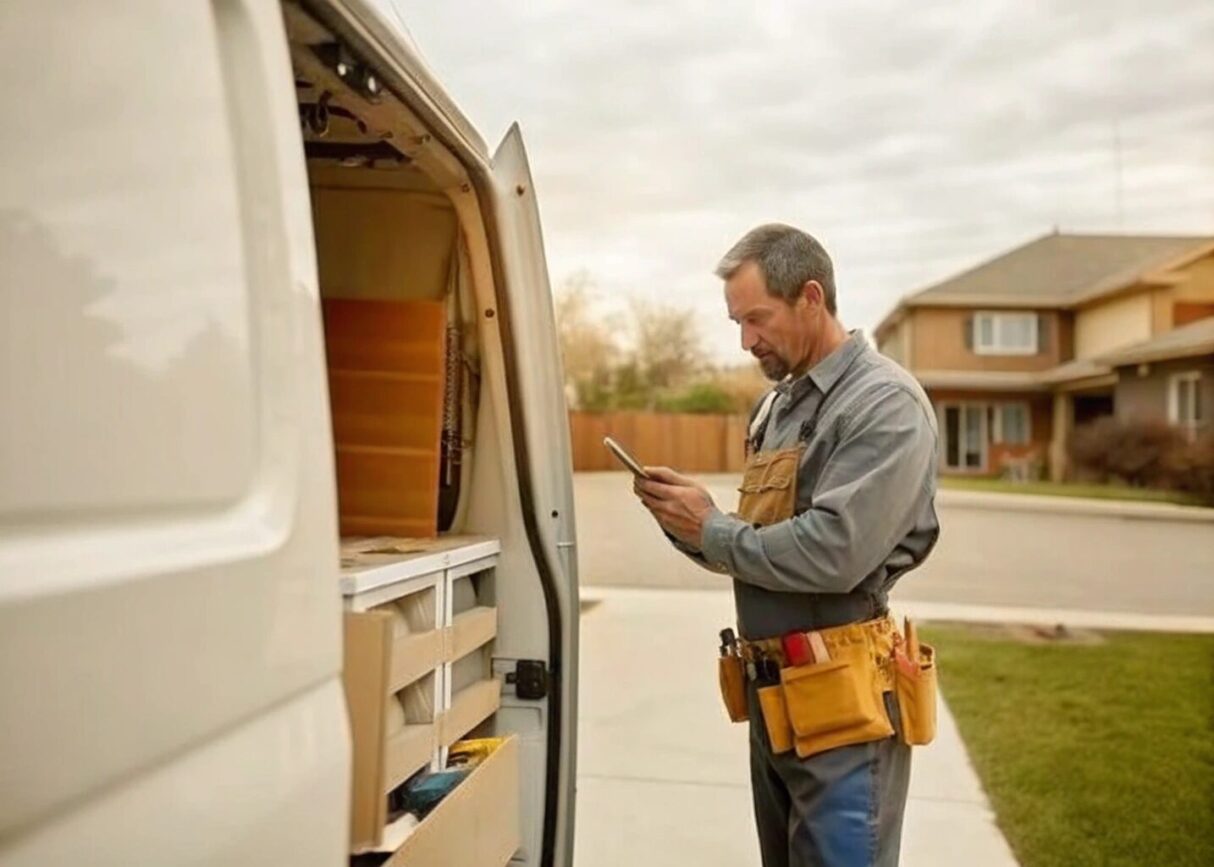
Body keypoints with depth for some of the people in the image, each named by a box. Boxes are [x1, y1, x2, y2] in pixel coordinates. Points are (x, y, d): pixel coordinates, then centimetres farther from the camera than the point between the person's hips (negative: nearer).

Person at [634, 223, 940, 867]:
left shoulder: (885, 403, -13)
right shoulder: (777, 403, 13)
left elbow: (832, 554, -24)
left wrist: (710, 529, -12)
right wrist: (682, 518, -2)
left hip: (841, 702, -8)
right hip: (772, 692, 8)